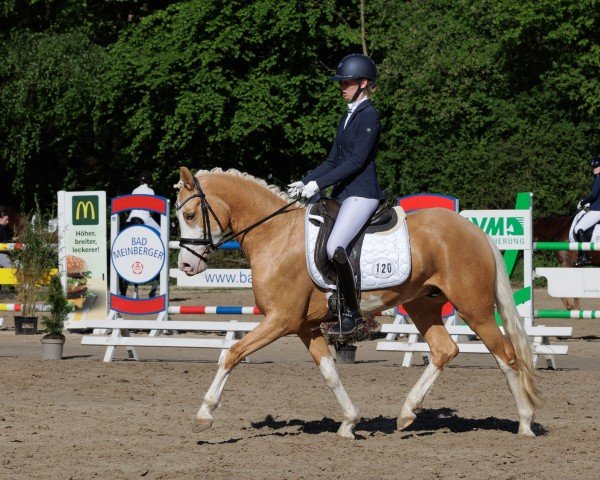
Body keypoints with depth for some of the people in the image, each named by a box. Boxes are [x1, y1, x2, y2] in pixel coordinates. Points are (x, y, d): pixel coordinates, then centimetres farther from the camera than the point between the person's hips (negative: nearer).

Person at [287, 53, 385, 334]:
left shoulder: (369, 117, -9)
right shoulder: (348, 117, 18)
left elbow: (356, 161, -18)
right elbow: (333, 161, 19)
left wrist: (318, 184, -20)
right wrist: (304, 183, 6)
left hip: (362, 194, -10)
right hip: (342, 194, 10)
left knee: (335, 247, -26)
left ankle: (352, 312, -17)